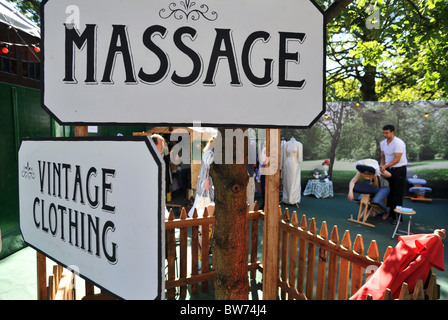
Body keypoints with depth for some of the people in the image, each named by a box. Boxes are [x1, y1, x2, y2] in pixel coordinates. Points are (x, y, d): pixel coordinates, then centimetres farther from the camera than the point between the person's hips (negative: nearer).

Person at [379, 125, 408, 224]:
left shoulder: (398, 143, -18)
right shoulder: (383, 143, 7)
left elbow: (397, 159, -22)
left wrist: (385, 166, -30)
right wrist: (381, 165, 0)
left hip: (399, 170, -7)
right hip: (388, 170, 7)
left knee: (397, 194, -3)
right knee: (389, 192, 11)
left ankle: (397, 216, 4)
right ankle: (389, 213, 21)